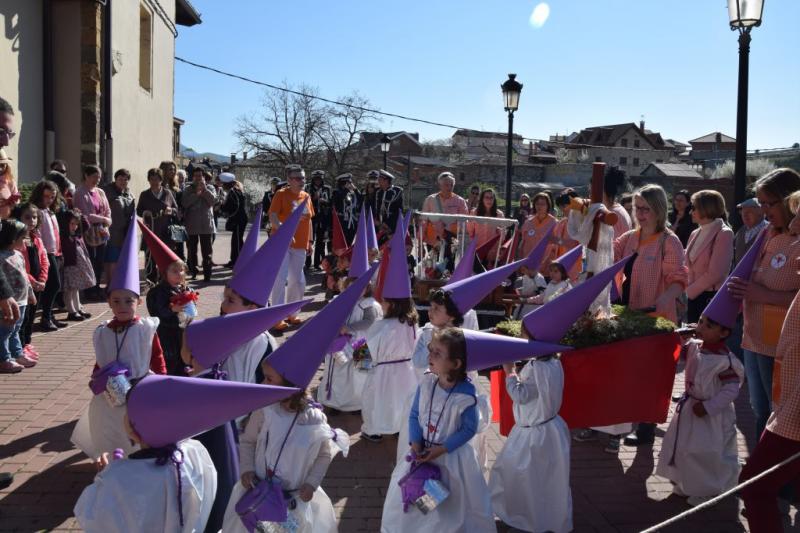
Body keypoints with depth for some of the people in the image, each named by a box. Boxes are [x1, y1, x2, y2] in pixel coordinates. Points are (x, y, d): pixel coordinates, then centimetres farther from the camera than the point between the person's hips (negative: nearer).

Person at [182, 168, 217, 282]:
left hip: (206, 224, -1)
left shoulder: (210, 188, 8)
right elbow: (185, 203, -9)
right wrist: (196, 193, -15)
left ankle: (207, 274, -3)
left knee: (206, 251, -4)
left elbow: (213, 200, -9)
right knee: (192, 250, 8)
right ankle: (193, 272, 18)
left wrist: (204, 189, -15)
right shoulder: (188, 190, 9)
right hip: (191, 225, 2)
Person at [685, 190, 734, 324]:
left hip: (713, 298, -7)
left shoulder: (724, 234, -10)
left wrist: (690, 291, -10)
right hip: (694, 297, 7)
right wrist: (687, 290, 0)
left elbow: (715, 273, -17)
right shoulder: (695, 234, 12)